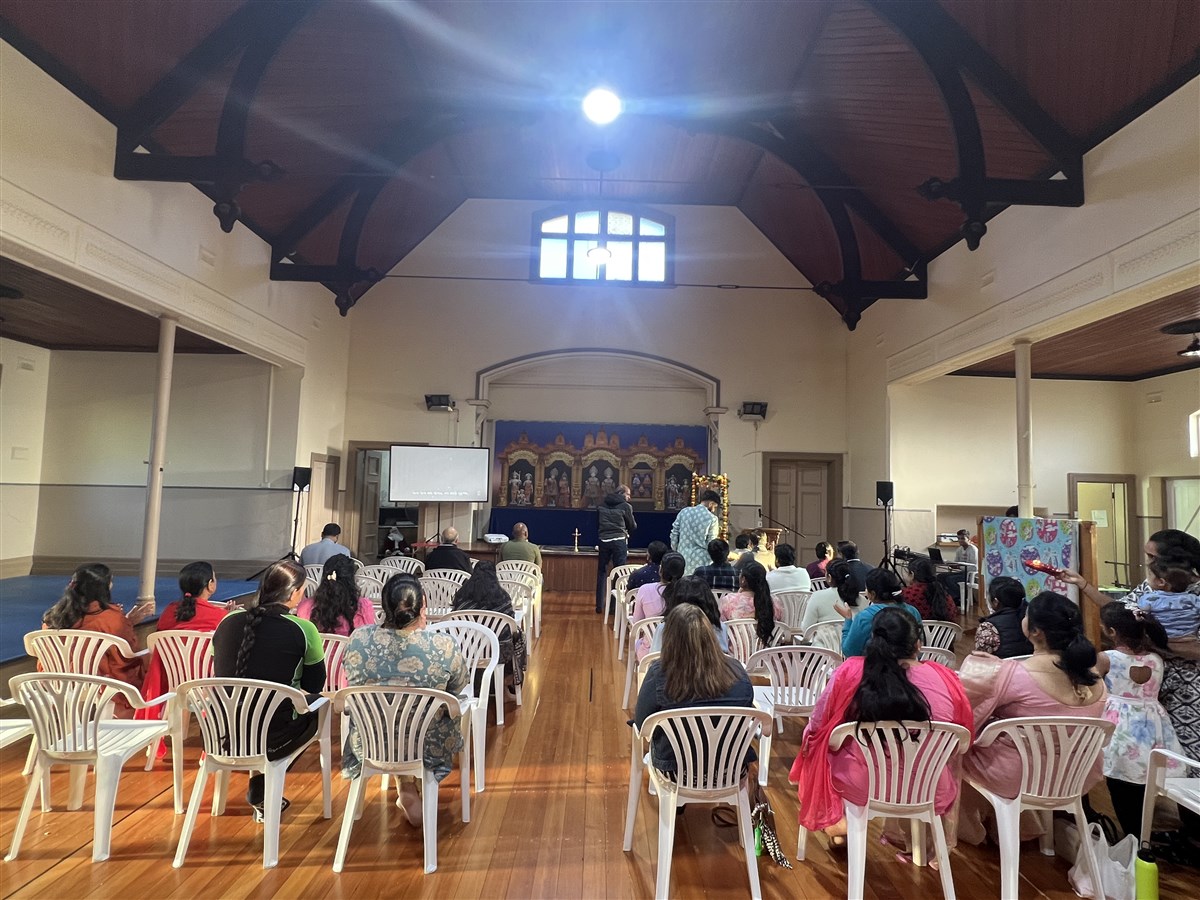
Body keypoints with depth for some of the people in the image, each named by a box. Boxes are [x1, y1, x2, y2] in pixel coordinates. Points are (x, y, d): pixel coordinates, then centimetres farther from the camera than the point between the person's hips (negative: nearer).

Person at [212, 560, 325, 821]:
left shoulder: (228, 621, 0)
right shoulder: (303, 630, -13)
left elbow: (219, 675, 15)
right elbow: (314, 686, -1)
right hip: (270, 740, -5)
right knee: (314, 708, 23)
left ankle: (261, 792, 33)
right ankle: (261, 790, 24)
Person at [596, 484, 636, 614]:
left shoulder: (602, 506, 9)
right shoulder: (625, 506, -3)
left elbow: (597, 525, 16)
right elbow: (633, 526, 5)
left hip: (604, 541, 4)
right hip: (619, 541, -4)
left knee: (602, 572, 11)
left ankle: (599, 605, 12)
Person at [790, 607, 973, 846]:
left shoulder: (849, 672, -19)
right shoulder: (944, 678, -14)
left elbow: (817, 730, -8)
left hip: (861, 787, -2)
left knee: (816, 748, 29)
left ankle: (835, 822, 37)